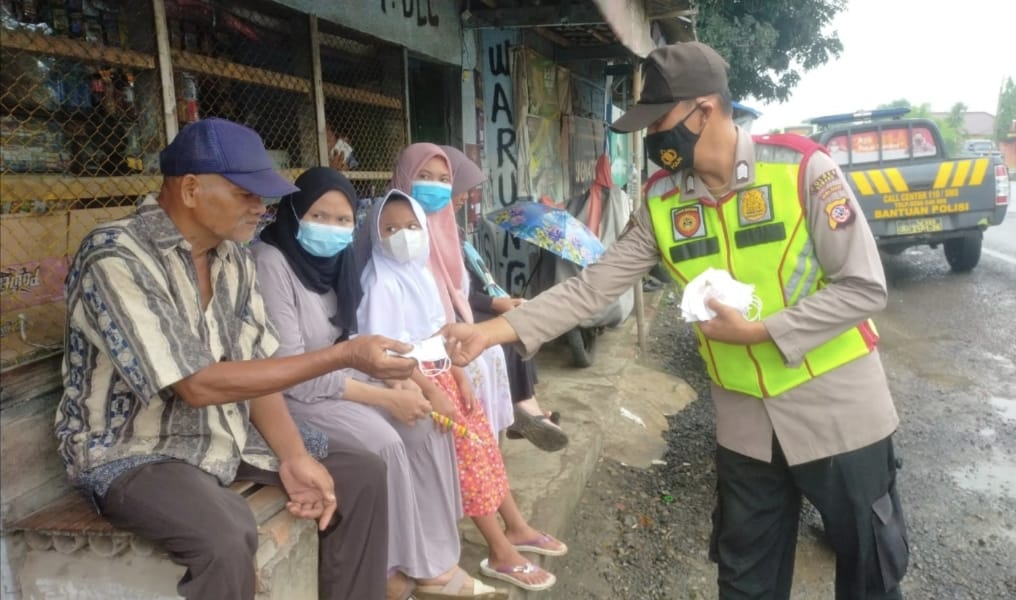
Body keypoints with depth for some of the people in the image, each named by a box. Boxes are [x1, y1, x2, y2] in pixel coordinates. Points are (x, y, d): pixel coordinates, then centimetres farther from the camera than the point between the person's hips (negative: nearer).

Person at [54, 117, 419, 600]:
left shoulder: (233, 257, 0)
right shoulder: (115, 259, -23)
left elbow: (254, 368, 2)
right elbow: (198, 385, -28)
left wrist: (294, 456, -12)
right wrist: (344, 355, -29)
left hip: (227, 432, 7)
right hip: (133, 450, -7)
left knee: (362, 474, 1)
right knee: (227, 537, -35)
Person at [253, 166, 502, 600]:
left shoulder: (334, 259, 3)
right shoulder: (271, 263, -20)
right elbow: (291, 371, -25)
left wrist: (394, 379, -13)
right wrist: (384, 397, -25)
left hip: (331, 379, 7)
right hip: (289, 395, -7)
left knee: (426, 424, -9)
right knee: (384, 442, -26)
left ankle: (435, 560, 0)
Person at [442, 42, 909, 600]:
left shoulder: (802, 167, -17)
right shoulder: (660, 201, -5)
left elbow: (864, 287, -15)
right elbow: (594, 285, -8)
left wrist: (757, 331, -21)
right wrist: (495, 329, -15)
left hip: (836, 407, -3)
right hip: (746, 421, 3)